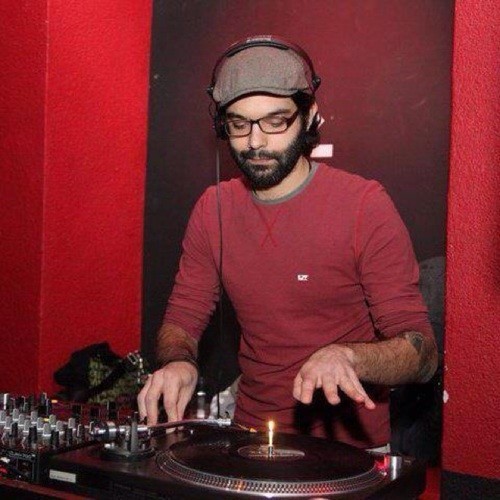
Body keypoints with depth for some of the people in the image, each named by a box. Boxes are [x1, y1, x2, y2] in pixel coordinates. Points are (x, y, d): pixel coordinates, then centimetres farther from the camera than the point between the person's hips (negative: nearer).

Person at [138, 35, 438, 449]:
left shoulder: (364, 205, -10)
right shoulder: (213, 210, 5)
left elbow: (422, 355, -10)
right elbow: (181, 321, 10)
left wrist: (347, 357, -30)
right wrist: (178, 362, -13)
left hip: (350, 448, -3)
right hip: (251, 437, 4)